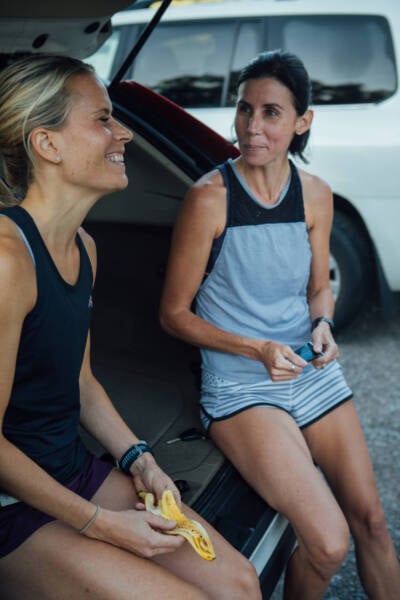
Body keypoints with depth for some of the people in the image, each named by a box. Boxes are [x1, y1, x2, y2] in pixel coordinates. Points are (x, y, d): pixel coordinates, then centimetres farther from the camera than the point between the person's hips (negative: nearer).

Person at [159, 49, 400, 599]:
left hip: (313, 372, 5)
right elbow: (174, 314, -7)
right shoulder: (210, 196, -13)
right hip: (239, 384, -5)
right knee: (328, 543, -17)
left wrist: (323, 324, -6)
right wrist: (258, 349, -17)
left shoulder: (315, 194, 2)